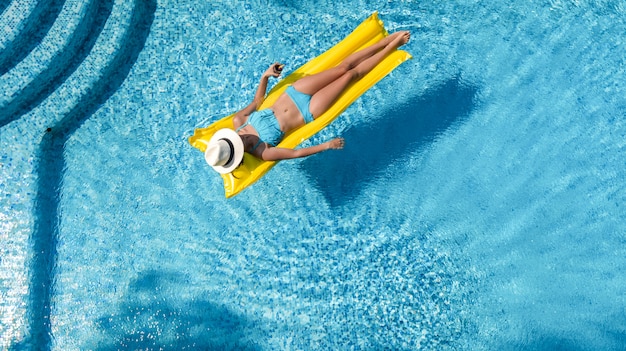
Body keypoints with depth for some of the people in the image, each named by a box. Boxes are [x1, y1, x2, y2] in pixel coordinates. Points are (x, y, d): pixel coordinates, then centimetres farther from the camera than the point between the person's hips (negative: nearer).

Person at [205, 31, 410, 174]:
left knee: (344, 66, 2)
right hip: (308, 111, -4)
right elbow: (297, 153, -18)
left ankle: (388, 40, 21)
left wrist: (265, 76, -1)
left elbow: (257, 101, 7)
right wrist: (327, 145, -18)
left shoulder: (238, 120, -11)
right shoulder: (262, 153, -24)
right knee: (351, 74, -2)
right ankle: (392, 46, 18)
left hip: (294, 92, 4)